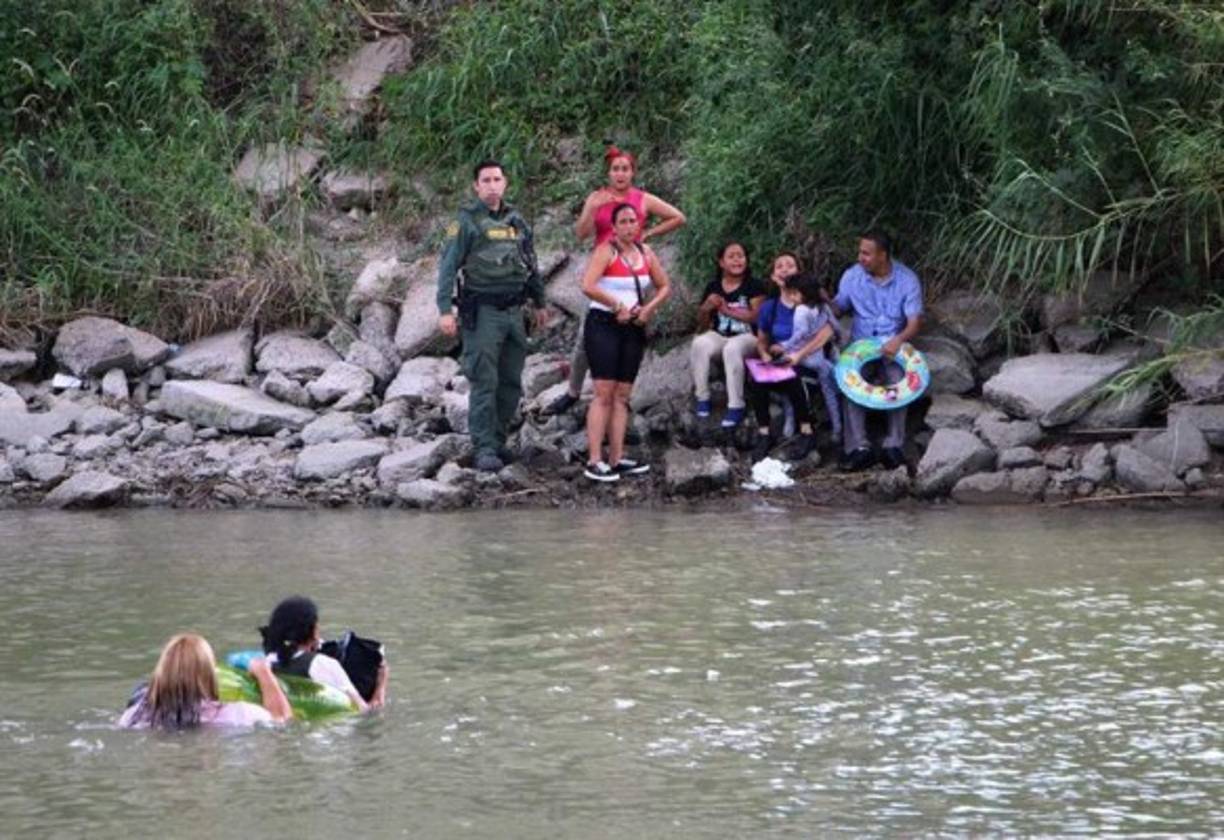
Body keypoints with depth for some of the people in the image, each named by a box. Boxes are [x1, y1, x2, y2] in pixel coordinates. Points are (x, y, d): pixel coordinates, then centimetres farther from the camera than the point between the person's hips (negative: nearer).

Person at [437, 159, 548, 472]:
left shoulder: (516, 221, 13)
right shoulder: (467, 221, -5)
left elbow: (531, 264, 24)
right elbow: (448, 267, -10)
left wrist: (540, 303, 25)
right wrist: (445, 310, -18)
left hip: (513, 311, 6)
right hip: (482, 313, -6)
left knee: (511, 383, 9)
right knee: (484, 382, -9)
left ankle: (498, 441, 20)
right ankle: (485, 449, -9)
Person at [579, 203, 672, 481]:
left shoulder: (645, 253, 10)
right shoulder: (606, 251, -9)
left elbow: (664, 286, 18)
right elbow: (588, 286, -22)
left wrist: (650, 307, -1)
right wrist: (618, 306, -16)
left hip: (633, 328, 6)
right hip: (603, 324, -6)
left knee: (622, 395, 6)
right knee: (604, 393, -12)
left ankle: (617, 459, 8)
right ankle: (594, 461, -15)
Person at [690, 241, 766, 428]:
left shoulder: (753, 286, 0)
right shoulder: (713, 287, 10)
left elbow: (756, 316, -13)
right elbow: (702, 323, 14)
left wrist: (728, 310, -17)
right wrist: (706, 308, -8)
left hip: (746, 337, -3)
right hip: (719, 335, 3)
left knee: (732, 348, -38)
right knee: (699, 344, -30)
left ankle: (736, 406, -33)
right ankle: (702, 397, -19)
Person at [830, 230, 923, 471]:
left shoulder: (907, 279, -5)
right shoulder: (852, 276, 2)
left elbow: (914, 320, -10)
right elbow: (839, 308, 8)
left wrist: (899, 340, -30)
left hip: (892, 346, -1)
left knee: (898, 381, -32)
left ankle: (894, 446, -23)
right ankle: (859, 448, -31)